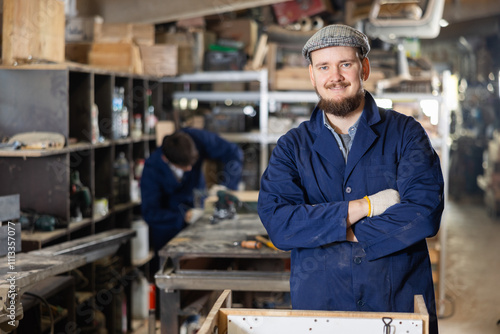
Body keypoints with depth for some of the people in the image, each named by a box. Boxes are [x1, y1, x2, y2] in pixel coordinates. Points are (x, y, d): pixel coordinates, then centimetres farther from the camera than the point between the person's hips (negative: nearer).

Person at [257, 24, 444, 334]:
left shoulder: (406, 133, 0)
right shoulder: (292, 146, 4)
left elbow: (425, 212, -13)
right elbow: (278, 223, -11)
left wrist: (343, 236, -13)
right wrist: (363, 206, -16)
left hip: (401, 302, -1)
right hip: (317, 306, 1)